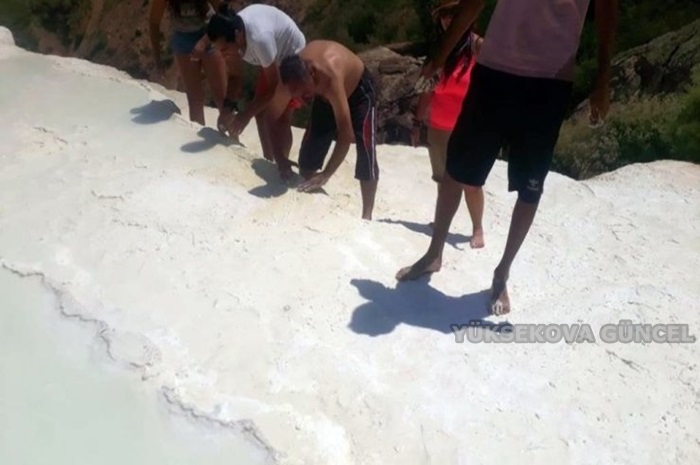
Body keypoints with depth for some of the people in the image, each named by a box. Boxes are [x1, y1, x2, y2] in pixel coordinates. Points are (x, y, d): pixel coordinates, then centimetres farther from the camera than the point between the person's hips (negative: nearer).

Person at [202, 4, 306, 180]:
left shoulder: (259, 38, -41)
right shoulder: (230, 34, -18)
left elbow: (273, 86, -28)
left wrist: (245, 116, -26)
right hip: (275, 61, 7)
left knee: (274, 119, -11)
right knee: (261, 113, 8)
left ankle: (281, 167, 4)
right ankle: (269, 162, 24)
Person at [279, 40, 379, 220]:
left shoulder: (329, 77, -45)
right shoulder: (294, 74, -29)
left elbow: (346, 135, -45)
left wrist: (325, 175, -46)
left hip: (359, 90, -5)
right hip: (325, 96, 5)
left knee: (365, 153, -18)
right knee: (310, 150, -1)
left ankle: (367, 214, -9)